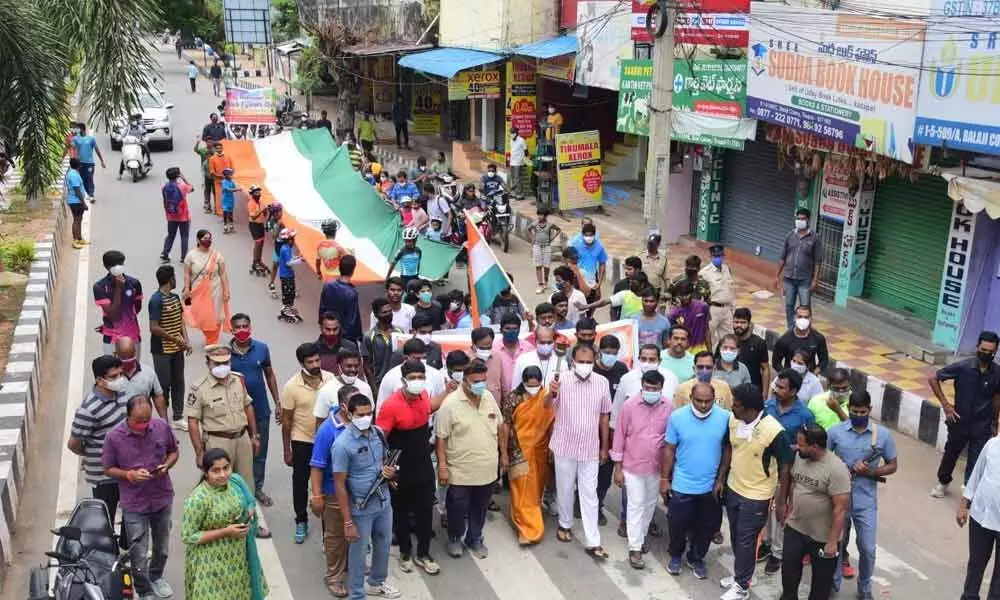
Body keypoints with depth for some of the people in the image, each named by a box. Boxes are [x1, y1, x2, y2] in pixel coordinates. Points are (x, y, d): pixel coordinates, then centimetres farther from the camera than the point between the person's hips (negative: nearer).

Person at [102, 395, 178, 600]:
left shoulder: (162, 427, -9)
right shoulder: (114, 437, -16)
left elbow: (174, 452, 6)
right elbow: (108, 469, -5)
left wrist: (166, 466, -14)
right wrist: (130, 475, -22)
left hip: (162, 498, 3)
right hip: (134, 504, -3)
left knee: (162, 549, 21)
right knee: (139, 554, 3)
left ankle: (156, 577, 49)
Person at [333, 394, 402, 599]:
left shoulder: (378, 433, -3)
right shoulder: (342, 444, -22)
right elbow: (339, 485, -18)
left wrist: (389, 471, -10)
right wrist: (347, 522, -17)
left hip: (384, 501, 6)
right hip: (361, 507, -6)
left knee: (383, 545, 23)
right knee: (358, 553, 11)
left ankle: (377, 583, 48)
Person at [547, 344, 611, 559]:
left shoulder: (602, 383, -6)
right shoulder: (562, 381, -12)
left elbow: (604, 416, 3)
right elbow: (547, 407, -26)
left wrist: (605, 447, 7)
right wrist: (551, 393, -49)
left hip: (590, 448, 1)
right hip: (565, 446, 0)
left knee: (589, 494, 5)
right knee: (565, 489, 15)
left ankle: (592, 542, 10)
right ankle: (565, 524, 38)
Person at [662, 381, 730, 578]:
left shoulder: (725, 417, -13)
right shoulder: (677, 417, -15)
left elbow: (727, 449, -2)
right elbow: (669, 449, -6)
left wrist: (721, 479, -2)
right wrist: (664, 479, -3)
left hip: (711, 486, 1)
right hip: (682, 485, -1)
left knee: (706, 526, 17)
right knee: (678, 524, 13)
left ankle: (696, 558, 40)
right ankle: (675, 556, 39)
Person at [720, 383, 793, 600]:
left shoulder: (773, 431, -27)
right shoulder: (733, 420, -10)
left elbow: (785, 466, -15)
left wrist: (781, 501, -10)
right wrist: (722, 479, 13)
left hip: (756, 496, -6)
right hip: (733, 489, 6)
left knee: (746, 542, 7)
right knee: (736, 538, 20)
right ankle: (740, 575, 40)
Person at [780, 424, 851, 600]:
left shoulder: (836, 469, -26)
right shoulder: (799, 457, -5)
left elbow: (841, 508, -24)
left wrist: (833, 542, -22)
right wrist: (790, 513, 14)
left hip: (822, 537, -6)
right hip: (794, 529, 6)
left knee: (821, 579, 14)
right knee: (789, 569, 19)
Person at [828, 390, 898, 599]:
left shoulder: (883, 435, -7)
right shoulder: (834, 432, -8)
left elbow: (892, 465, 2)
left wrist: (872, 472, -17)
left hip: (866, 502, 0)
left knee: (867, 549, 7)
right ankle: (833, 583, 34)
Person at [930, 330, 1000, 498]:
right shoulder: (962, 367, -18)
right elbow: (932, 379, -10)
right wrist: (945, 404, -10)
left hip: (982, 427, 0)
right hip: (959, 421, 0)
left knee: (975, 464, 0)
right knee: (950, 454, 21)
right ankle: (943, 482, 46)